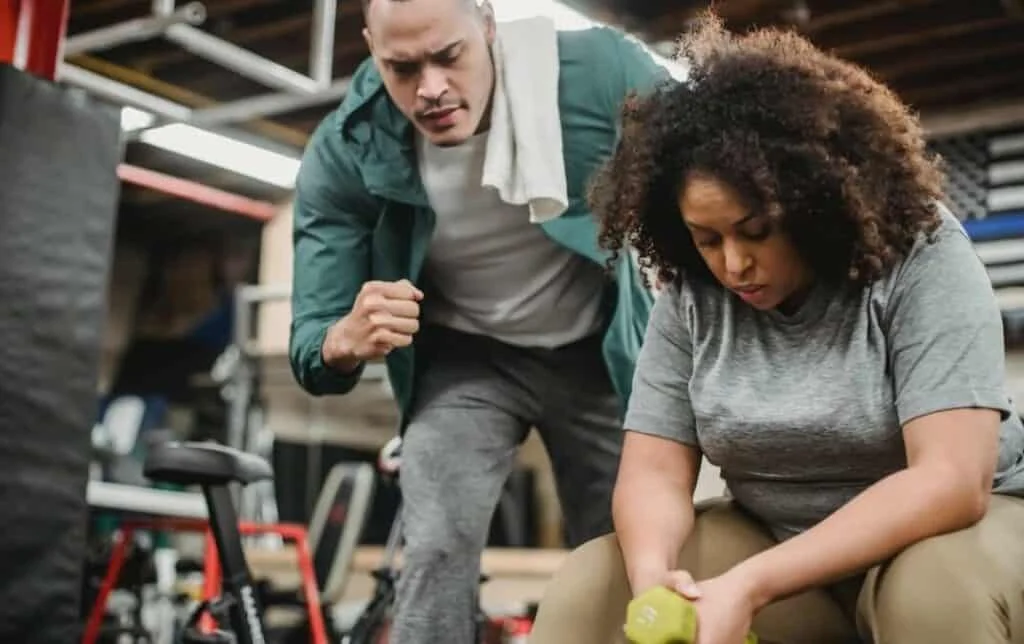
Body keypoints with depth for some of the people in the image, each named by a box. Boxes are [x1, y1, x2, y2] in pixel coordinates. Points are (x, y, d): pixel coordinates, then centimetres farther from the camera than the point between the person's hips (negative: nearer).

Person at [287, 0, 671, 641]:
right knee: (440, 549, -20)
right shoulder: (343, 154, -23)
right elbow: (312, 349, -20)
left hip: (600, 352, 1)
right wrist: (349, 340, -45)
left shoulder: (600, 69, -26)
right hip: (463, 359, 0)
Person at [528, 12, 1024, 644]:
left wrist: (749, 587, -34)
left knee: (939, 589, -36)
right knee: (586, 590, -17)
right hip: (771, 540, 3)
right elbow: (654, 469, -9)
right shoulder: (688, 296, -8)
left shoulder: (920, 255, -18)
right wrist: (654, 578, -33)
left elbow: (952, 479, -26)